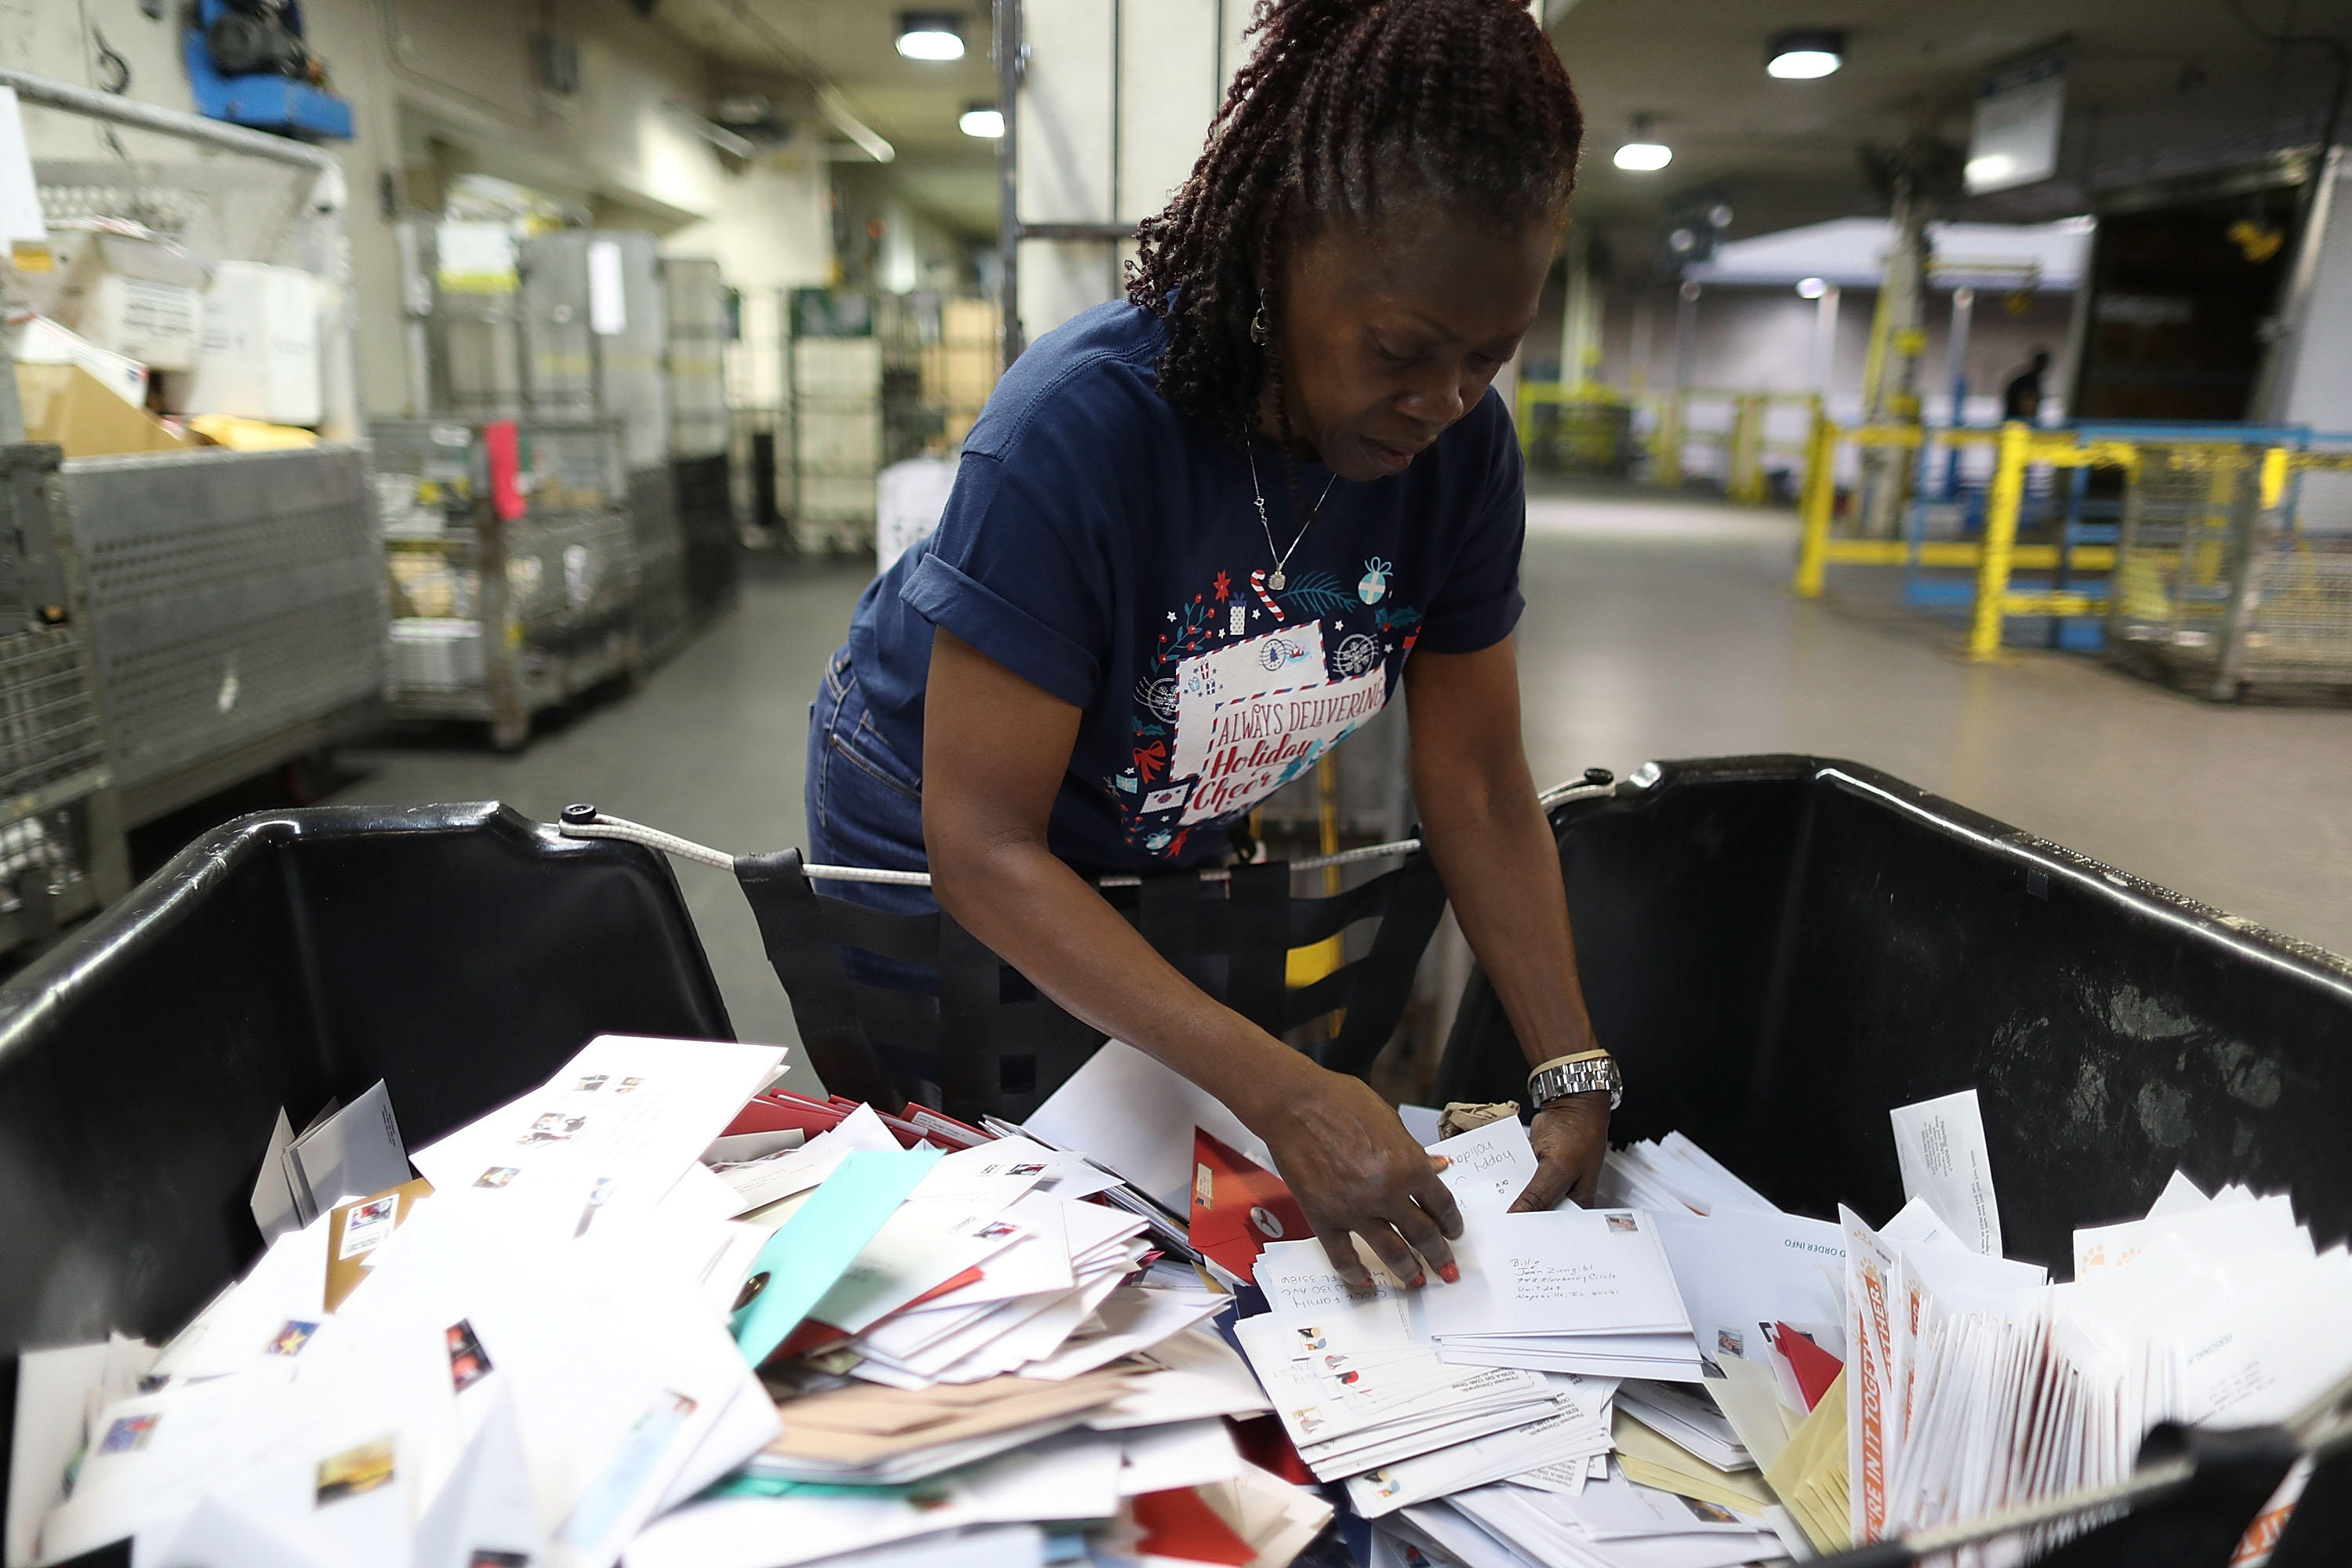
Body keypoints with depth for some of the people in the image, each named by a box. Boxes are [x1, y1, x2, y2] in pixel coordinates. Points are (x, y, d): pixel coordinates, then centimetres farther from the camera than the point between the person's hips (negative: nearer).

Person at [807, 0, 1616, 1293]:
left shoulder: (1461, 447, -17)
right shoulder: (1083, 425, -35)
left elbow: (1477, 785, -11)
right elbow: (984, 846, -34)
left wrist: (1573, 1077, -19)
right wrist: (1279, 1090, -41)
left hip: (1166, 856, 5)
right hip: (937, 864, -4)